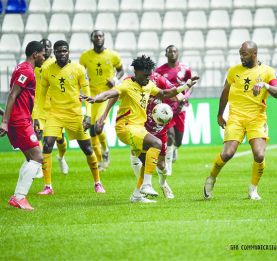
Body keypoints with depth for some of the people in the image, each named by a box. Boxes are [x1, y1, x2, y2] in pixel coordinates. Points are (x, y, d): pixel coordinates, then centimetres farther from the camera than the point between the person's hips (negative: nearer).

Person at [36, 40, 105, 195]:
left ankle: (98, 183, 22)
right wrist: (37, 116, 4)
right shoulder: (48, 71, 0)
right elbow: (42, 95, 9)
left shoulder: (78, 69, -5)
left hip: (75, 114, -1)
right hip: (55, 114, 1)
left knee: (87, 149, 4)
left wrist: (88, 115, -11)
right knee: (47, 146, -15)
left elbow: (86, 93, -2)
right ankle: (48, 187, -8)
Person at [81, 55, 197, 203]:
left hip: (138, 128, 9)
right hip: (126, 127, -9)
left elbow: (164, 94, 27)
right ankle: (146, 185, -27)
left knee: (148, 161, 12)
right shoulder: (127, 86, -15)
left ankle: (137, 195, 23)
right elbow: (110, 94, -32)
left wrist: (186, 87, 24)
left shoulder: (148, 85, 9)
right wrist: (95, 98, -52)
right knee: (157, 143, -26)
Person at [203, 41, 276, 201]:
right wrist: (220, 115, 25)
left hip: (257, 119, -1)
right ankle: (211, 179, 14)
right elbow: (225, 93, 20)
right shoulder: (234, 70, 8)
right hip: (236, 117, 1)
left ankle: (253, 189, 9)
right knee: (227, 153, -14)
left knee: (259, 155, -16)